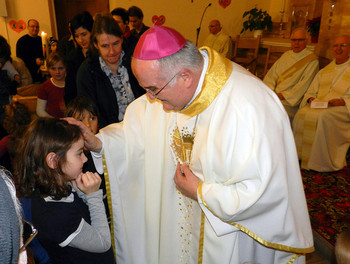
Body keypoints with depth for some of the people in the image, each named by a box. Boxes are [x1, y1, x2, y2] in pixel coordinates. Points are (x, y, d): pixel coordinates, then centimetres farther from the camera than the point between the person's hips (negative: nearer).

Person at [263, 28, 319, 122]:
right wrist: (270, 90, -4)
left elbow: (304, 85, -9)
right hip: (273, 94, 6)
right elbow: (272, 74, 14)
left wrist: (283, 95, -15)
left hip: (291, 101, -5)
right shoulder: (286, 55, 20)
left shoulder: (312, 60, 0)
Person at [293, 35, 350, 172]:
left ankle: (324, 161, -24)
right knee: (302, 113, -26)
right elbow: (311, 91, 20)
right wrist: (311, 99, -2)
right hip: (319, 104, 5)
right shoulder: (324, 71, 23)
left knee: (323, 116, -35)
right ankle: (302, 155, -15)